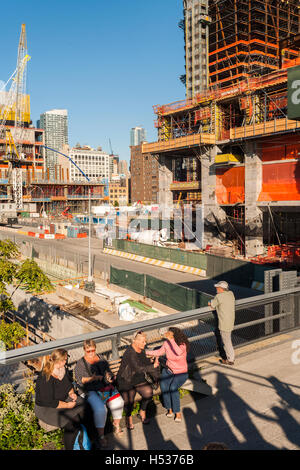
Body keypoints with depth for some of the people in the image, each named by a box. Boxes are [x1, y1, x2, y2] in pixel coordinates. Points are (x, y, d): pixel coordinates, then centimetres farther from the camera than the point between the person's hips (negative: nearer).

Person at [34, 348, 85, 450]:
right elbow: (49, 402, -26)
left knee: (82, 404, -12)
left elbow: (68, 382, 15)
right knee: (72, 419, -24)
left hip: (63, 398, 8)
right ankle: (69, 448, -6)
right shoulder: (46, 379, -30)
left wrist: (71, 393, -4)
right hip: (46, 408, -8)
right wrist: (67, 405, -21)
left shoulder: (62, 369, -5)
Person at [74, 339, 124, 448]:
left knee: (118, 402, -18)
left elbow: (108, 372, 20)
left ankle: (116, 426, 6)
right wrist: (93, 378, -18)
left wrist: (109, 377, -4)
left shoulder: (102, 360, 15)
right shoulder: (80, 364, 3)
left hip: (105, 387, 4)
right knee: (100, 408, -29)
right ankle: (101, 435, -13)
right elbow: (80, 380, -5)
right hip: (90, 391, -4)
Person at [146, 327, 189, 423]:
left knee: (173, 387, -29)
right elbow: (160, 352, 9)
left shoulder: (183, 345, -22)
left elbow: (179, 352, -44)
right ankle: (170, 409, -3)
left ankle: (178, 412, -10)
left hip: (181, 373, -4)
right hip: (168, 370, 4)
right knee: (164, 386, -25)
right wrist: (145, 352, 4)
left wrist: (171, 339, -46)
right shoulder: (166, 343, -9)